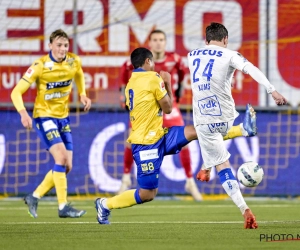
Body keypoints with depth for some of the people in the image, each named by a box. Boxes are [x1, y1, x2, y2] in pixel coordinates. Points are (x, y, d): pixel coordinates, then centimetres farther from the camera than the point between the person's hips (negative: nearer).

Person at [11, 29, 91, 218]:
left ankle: (34, 197, 18)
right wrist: (23, 113, -33)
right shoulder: (40, 66, -18)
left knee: (66, 167, 2)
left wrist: (83, 94, 6)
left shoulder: (74, 62, -4)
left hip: (63, 117, 6)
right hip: (44, 116, -6)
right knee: (61, 156, -22)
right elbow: (17, 91, -17)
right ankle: (63, 207, -19)